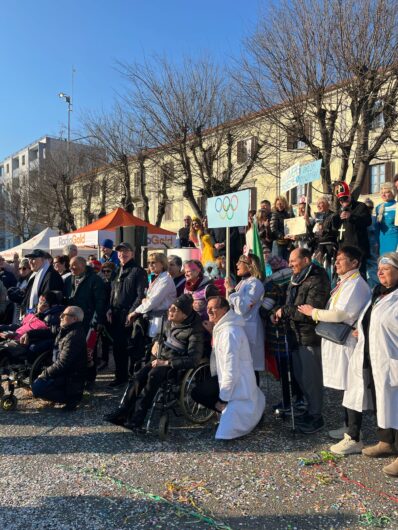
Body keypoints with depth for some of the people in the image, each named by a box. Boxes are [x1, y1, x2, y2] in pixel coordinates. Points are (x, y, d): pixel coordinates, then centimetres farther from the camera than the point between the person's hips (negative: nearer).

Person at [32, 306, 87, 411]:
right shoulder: (67, 331, 5)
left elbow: (62, 364, -28)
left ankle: (71, 397, -8)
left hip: (71, 379, -10)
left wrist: (45, 373, -16)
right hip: (65, 372, 10)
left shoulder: (74, 337, -27)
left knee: (37, 387, -19)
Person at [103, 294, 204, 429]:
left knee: (153, 375, -33)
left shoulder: (194, 330, -18)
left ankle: (138, 415, -28)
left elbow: (194, 359, -24)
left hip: (175, 364, -7)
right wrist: (157, 342, 5)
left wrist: (166, 362, -25)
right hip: (161, 358, 7)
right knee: (138, 377, -17)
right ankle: (123, 411, -14)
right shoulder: (172, 322, 3)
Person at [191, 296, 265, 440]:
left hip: (238, 383, -10)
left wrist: (223, 399, -20)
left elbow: (231, 370, -26)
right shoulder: (221, 327, 7)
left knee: (197, 393, -6)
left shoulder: (229, 332, -25)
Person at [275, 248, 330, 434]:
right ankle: (311, 409, 34)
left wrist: (285, 311, -16)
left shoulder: (317, 281, -16)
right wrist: (280, 313, -2)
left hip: (310, 336, -9)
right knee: (300, 376, 17)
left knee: (311, 378, 2)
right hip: (296, 335, 9)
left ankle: (316, 416, 18)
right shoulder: (296, 280, 13)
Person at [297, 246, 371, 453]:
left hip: (347, 342, -10)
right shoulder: (344, 282, 15)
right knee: (345, 388, 18)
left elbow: (341, 314, -22)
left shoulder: (355, 284, -15)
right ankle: (348, 427, 31)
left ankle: (354, 439, 6)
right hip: (338, 340, 10)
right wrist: (317, 313, 4)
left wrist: (314, 312, -11)